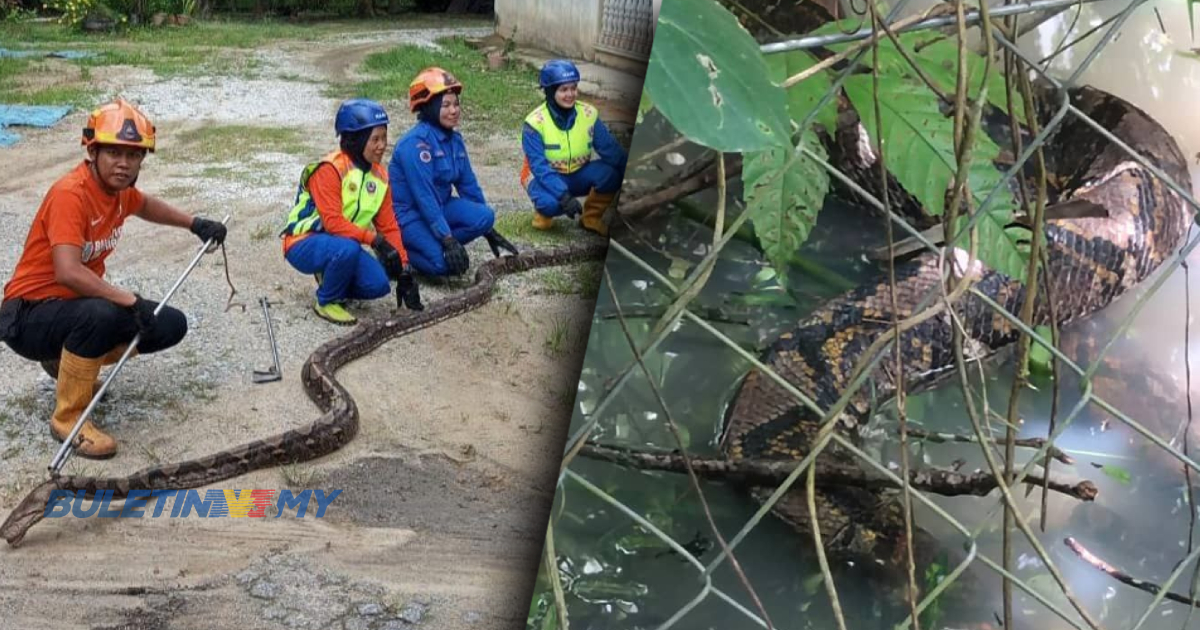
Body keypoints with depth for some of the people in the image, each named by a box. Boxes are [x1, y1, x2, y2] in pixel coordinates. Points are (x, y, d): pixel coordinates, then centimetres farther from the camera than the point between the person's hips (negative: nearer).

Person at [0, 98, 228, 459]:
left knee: (171, 326, 0)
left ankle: (67, 361, 17)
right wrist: (133, 303, -32)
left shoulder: (117, 187, 0)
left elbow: (144, 205, 26)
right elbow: (68, 273, -36)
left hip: (79, 304, 8)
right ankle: (68, 418, -17)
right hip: (29, 316, -8)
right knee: (100, 315, -39)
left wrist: (194, 223, 16)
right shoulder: (70, 193, -25)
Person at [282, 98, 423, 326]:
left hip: (342, 246, 7)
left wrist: (404, 270, -4)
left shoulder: (379, 176, 2)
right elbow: (332, 222, -27)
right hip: (304, 243, -6)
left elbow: (389, 227, 3)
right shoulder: (330, 169, -21)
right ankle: (326, 302, -10)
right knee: (347, 248, -38)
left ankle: (331, 278, 14)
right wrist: (375, 239, -32)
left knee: (379, 285, -17)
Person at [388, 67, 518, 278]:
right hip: (408, 214, -8)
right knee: (446, 264, -28)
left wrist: (488, 230, 10)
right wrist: (448, 239, -30)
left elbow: (468, 185, 10)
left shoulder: (454, 139, 4)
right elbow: (423, 196, -27)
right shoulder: (416, 143, -23)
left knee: (484, 216, -17)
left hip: (439, 207, 8)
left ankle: (436, 245, -3)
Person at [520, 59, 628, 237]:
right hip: (545, 176, -4)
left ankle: (591, 218, -1)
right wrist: (563, 195, -40)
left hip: (578, 175, 4)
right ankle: (544, 211, 0)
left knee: (610, 173, -27)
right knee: (551, 203, -38)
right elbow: (539, 166, -28)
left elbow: (611, 150, -11)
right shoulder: (535, 122, -22)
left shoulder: (588, 114, -12)